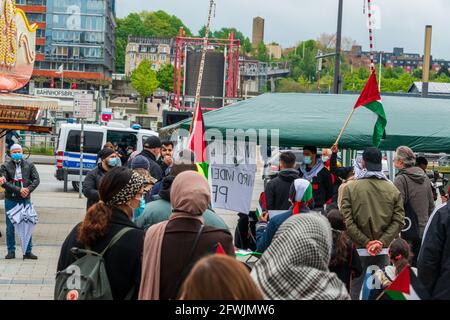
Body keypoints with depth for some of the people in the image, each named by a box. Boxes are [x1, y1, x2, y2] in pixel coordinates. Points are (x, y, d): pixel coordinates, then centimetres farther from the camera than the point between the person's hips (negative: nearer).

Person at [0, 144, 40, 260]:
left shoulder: (29, 165, 5)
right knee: (10, 227, 5)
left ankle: (28, 251, 10)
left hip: (25, 200, 1)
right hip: (10, 200, -1)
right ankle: (11, 251, 15)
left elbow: (36, 179, 1)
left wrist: (28, 190, -15)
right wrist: (19, 190, -19)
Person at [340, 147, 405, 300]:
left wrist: (366, 242, -9)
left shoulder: (350, 188, -5)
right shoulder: (393, 189, 2)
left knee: (357, 290, 5)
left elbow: (347, 221, -11)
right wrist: (382, 242, -8)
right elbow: (398, 221, -4)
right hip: (384, 250, 2)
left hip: (358, 249, -2)